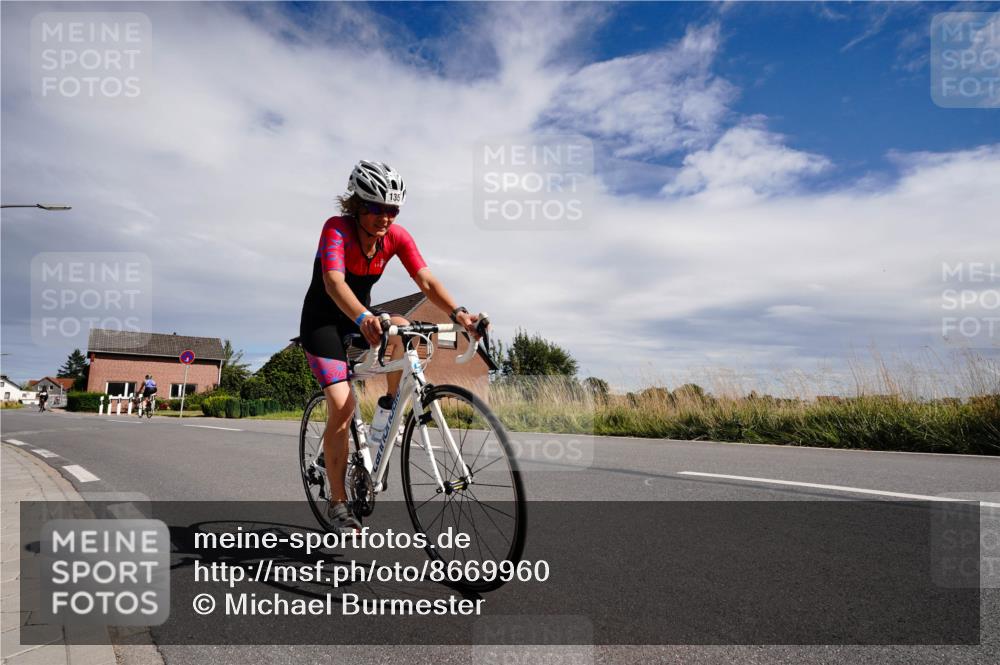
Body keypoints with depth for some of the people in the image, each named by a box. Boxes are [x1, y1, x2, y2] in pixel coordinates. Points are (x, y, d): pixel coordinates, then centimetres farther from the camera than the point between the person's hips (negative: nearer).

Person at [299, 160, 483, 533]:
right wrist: (364, 319, -61)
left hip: (360, 318, 4)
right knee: (342, 406, -16)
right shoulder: (336, 229, -26)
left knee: (402, 330, -30)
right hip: (322, 322, -4)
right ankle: (338, 503, -1)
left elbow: (427, 282, -22)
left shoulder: (397, 236, -13)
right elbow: (334, 281, -42)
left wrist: (457, 314, -40)